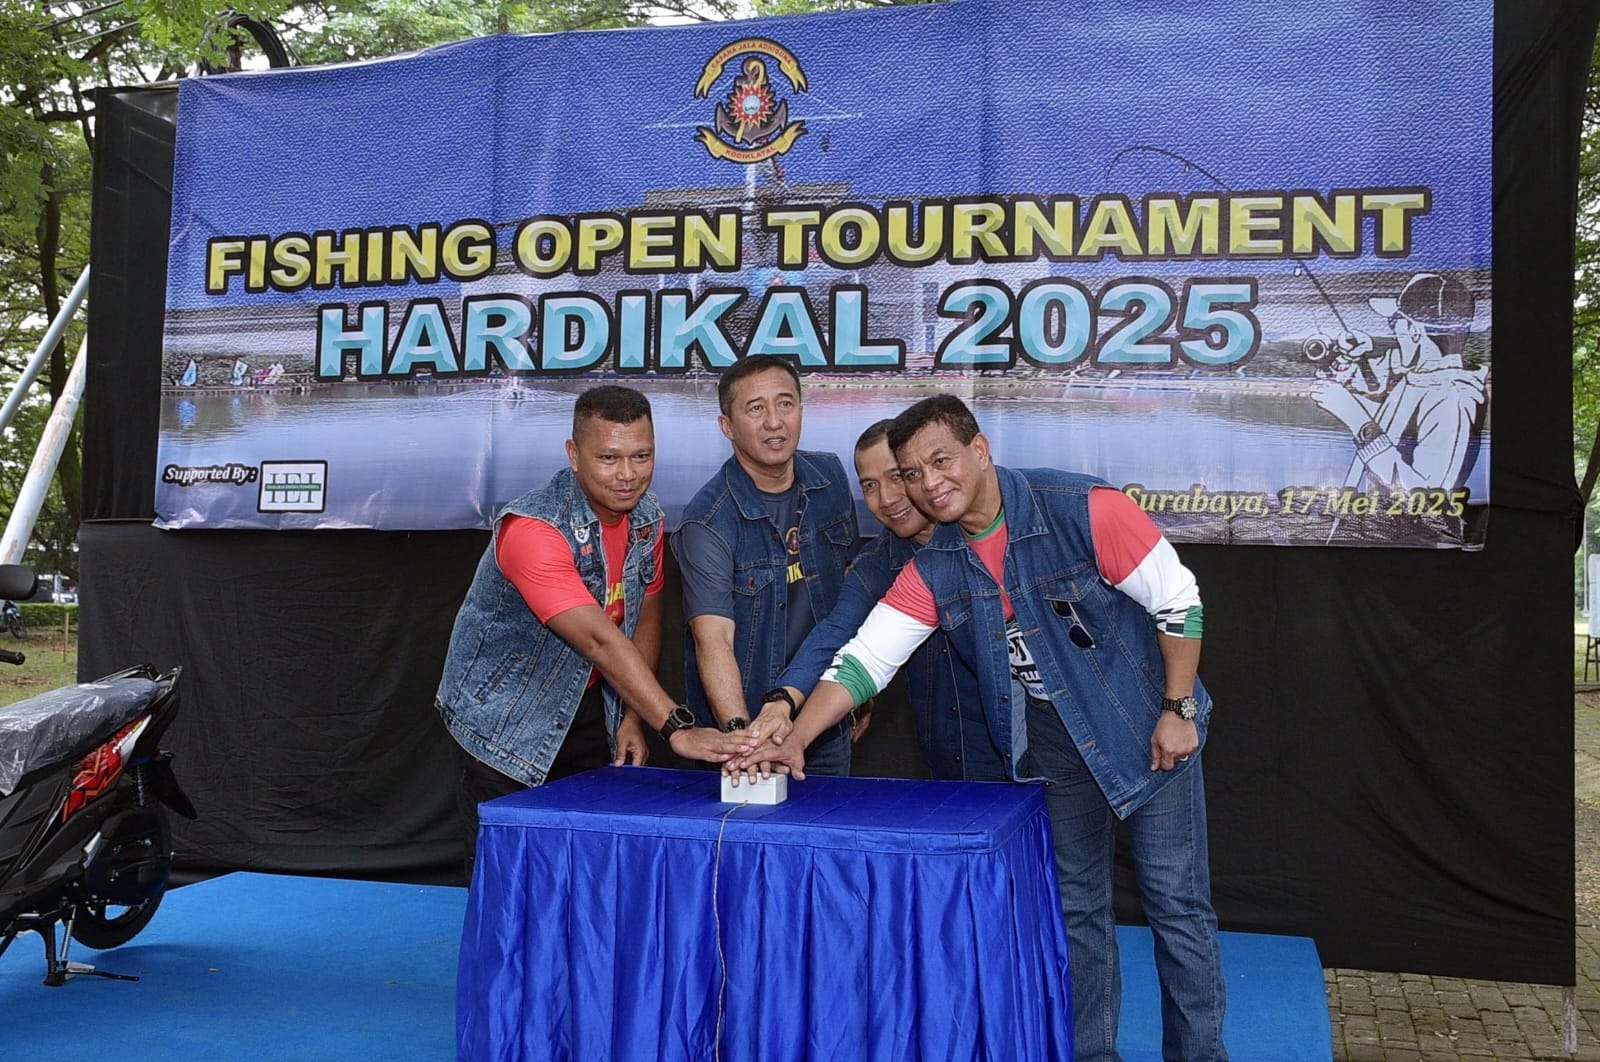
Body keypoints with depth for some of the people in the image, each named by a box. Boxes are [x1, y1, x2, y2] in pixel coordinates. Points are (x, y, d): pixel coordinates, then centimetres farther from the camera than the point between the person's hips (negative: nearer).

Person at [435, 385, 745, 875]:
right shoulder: (532, 528, -29)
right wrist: (675, 727, -43)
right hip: (504, 725, -6)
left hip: (591, 711, 6)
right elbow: (601, 641, -37)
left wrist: (633, 717, -3)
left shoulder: (647, 516, -4)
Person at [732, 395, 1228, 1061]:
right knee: (1077, 909, 14)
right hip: (1052, 749, 4)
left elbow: (1177, 601, -14)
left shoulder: (1081, 510, -21)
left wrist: (1178, 709, -13)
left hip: (1147, 730, -4)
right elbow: (864, 657, -10)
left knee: (1177, 905, 4)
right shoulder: (933, 571, -6)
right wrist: (795, 739, -22)